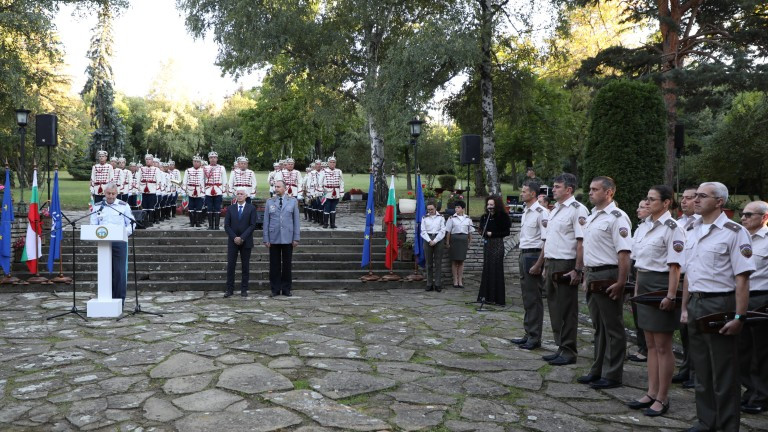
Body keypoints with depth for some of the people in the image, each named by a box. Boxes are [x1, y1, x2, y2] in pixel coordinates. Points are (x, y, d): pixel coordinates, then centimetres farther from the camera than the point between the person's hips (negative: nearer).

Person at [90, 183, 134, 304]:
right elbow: (93, 225, 11)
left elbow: (131, 224, 4)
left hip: (120, 242, -2)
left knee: (120, 271, -3)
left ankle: (120, 299, 4)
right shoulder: (98, 207, 13)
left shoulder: (124, 206, 6)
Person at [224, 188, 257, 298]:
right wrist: (234, 237, -11)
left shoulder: (251, 209, 2)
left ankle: (244, 290, 9)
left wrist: (242, 238, -14)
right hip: (232, 241, 1)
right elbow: (227, 225, 3)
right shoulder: (230, 209, 8)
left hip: (246, 242, -1)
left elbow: (252, 225, -6)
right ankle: (230, 289, 4)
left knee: (245, 266, 3)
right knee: (230, 265, -1)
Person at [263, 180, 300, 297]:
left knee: (287, 264, 5)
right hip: (273, 239, 1)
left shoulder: (293, 201, 5)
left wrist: (296, 238, -1)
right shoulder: (270, 202, 7)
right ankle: (275, 289, 12)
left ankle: (286, 289, 14)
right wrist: (266, 239, 0)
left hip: (288, 238, 0)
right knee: (274, 265, 3)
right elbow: (266, 221, 6)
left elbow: (296, 220, 4)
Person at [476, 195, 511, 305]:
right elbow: (481, 230, 18)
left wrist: (492, 234, -14)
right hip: (487, 244, 6)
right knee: (486, 269, 8)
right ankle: (486, 296, 16)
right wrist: (482, 232, -5)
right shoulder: (484, 217, 8)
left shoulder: (502, 217, -9)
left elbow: (507, 232, -9)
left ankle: (497, 298, 2)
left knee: (496, 269, -4)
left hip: (497, 244, -6)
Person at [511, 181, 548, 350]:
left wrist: (538, 264, -21)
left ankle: (535, 338, 7)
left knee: (533, 298, -2)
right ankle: (528, 334, 25)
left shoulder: (541, 213, -15)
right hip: (524, 255, 9)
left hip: (534, 256, -9)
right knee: (527, 297, 15)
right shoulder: (525, 212, 15)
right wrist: (522, 259, 15)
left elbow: (547, 241, -19)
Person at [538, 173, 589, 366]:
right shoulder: (554, 210, 17)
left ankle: (568, 352, 8)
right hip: (551, 265, 9)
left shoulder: (577, 210, -11)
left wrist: (577, 270, -20)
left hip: (566, 267, -9)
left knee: (567, 310, -1)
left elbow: (581, 242, -17)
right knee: (555, 308, 13)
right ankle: (561, 348, 23)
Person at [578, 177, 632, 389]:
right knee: (598, 326, 17)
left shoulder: (617, 217, -14)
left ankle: (612, 375, 10)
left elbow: (624, 253, -20)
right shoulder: (592, 216, 15)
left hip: (608, 276, -9)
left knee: (613, 328, 1)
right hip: (592, 276, 9)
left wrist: (620, 283, -23)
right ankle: (597, 370, 27)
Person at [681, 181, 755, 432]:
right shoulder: (692, 231, 11)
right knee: (702, 370, 15)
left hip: (720, 304, -7)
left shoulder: (734, 232, -11)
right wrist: (685, 308, 14)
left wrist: (739, 317, -18)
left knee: (723, 373, 3)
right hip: (695, 305, 7)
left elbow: (742, 278, -15)